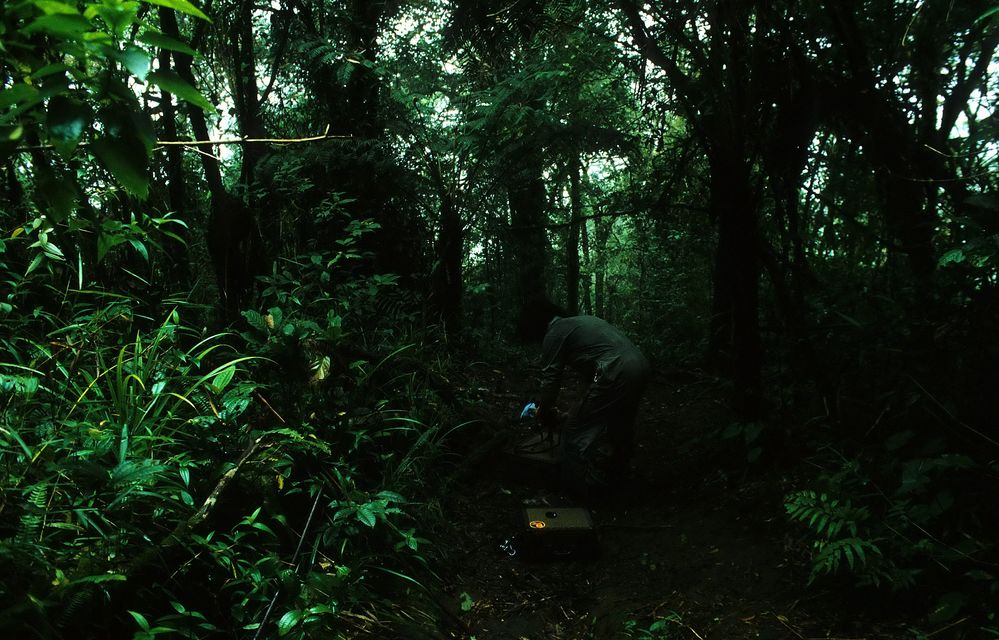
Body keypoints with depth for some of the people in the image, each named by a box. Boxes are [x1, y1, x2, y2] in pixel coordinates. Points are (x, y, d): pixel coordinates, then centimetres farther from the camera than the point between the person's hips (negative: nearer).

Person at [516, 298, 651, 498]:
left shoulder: (554, 333, 2)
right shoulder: (581, 320, 27)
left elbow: (551, 379, 3)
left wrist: (545, 413, 18)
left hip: (616, 374, -9)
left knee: (577, 432, 3)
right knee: (621, 426, 30)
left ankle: (576, 490, 11)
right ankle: (618, 473, 49)